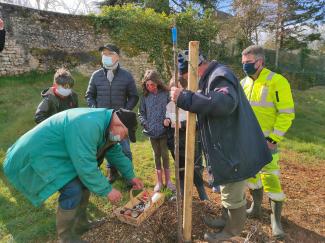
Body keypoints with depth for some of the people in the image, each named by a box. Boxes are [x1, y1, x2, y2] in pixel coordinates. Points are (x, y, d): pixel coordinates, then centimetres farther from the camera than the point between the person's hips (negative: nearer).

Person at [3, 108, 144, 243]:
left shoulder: (105, 123, -2)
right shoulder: (88, 126, -34)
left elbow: (116, 152, 11)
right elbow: (86, 167, -31)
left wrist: (130, 176, 15)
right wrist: (107, 190, -17)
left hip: (56, 153, 10)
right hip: (36, 155, -9)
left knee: (84, 181, 9)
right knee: (73, 189, -18)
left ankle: (80, 224, 26)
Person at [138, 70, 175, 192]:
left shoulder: (166, 94, -5)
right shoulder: (145, 97, 2)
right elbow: (141, 113, 8)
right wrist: (145, 123, -6)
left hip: (164, 130, -2)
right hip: (152, 131, 2)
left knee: (165, 154, 7)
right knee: (157, 155, 13)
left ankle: (168, 180, 24)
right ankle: (159, 181, 26)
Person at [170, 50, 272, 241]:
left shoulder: (220, 76, -20)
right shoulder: (212, 77, 14)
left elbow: (225, 103, -41)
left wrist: (185, 98, -38)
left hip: (236, 150, -11)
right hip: (229, 148, 11)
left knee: (233, 195, 9)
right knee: (229, 189, 25)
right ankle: (227, 220, 45)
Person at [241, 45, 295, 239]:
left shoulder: (277, 81, -13)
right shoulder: (244, 83, 4)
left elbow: (287, 113, -14)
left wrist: (273, 139, -17)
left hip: (265, 140, -6)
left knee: (271, 178, -2)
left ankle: (276, 219, 18)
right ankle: (256, 207, 36)